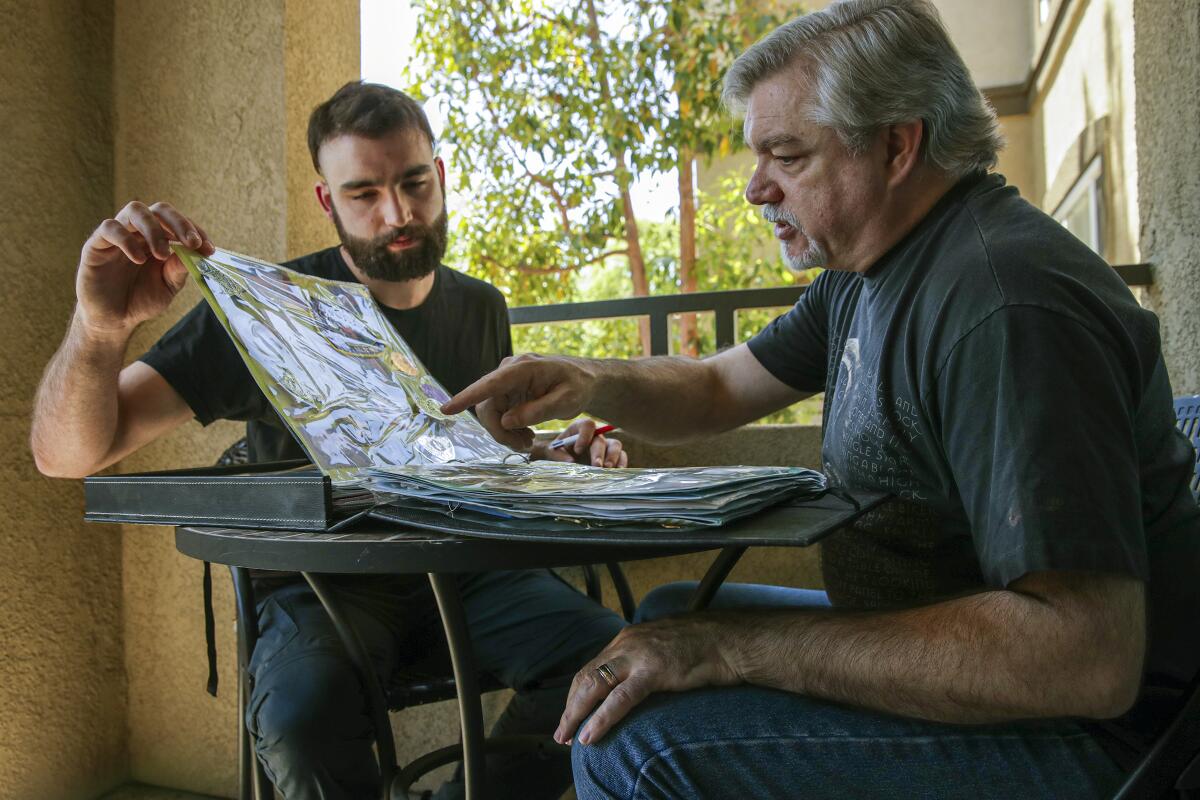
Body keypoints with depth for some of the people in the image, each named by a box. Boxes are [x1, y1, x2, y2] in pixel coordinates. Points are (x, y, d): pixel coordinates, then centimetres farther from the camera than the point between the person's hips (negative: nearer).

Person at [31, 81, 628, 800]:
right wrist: (100, 327, -34)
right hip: (324, 585, -3)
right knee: (305, 713, -37)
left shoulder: (481, 309, 7)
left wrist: (561, 459, 1)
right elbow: (68, 455, -13)